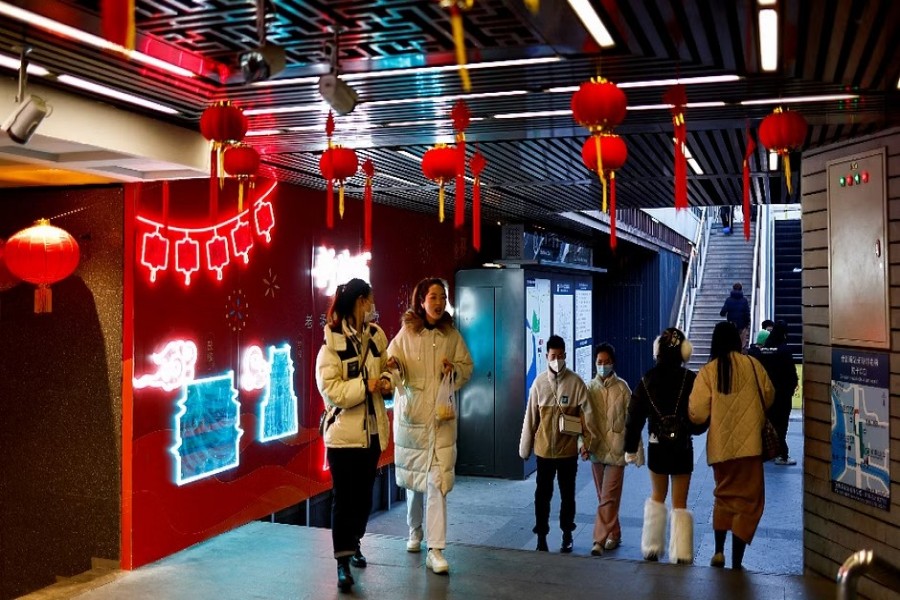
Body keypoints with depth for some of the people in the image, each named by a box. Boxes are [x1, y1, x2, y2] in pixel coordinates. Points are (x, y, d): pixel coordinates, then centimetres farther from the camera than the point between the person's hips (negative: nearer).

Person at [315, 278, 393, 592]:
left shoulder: (376, 335, 4)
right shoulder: (332, 342, -13)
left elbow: (386, 366, 16)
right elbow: (329, 389, -18)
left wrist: (386, 380, -6)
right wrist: (365, 386, -23)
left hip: (372, 429, 6)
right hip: (343, 430, -6)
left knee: (364, 494, 17)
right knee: (343, 497, -1)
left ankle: (354, 543, 37)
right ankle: (343, 562, 7)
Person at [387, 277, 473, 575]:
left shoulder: (452, 335, 3)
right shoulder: (406, 332, -1)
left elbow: (468, 367, 10)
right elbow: (392, 359, 1)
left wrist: (454, 369, -11)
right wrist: (395, 364, -21)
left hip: (442, 416, 0)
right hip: (411, 413, 0)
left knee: (437, 481, -9)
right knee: (414, 477, 13)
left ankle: (435, 550, -5)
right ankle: (415, 530, 38)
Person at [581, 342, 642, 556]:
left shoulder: (621, 387, -7)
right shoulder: (589, 387, 1)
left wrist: (637, 449, -5)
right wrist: (583, 444, -11)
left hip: (616, 450, -4)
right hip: (596, 449, 4)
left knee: (608, 497, -5)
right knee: (604, 497, 14)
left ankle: (599, 540, -3)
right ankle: (614, 535, 29)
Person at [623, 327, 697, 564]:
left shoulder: (647, 379, -4)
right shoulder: (690, 380, -13)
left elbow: (634, 415, -2)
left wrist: (630, 447, 5)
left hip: (657, 446, 2)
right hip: (682, 447, -2)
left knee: (657, 497, 21)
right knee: (680, 503, 7)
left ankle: (651, 550, 25)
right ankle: (681, 556, 7)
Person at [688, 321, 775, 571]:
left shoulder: (708, 371, -6)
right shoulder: (752, 365, -4)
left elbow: (697, 413, -9)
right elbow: (769, 397, 8)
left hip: (720, 444, 1)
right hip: (749, 443, -1)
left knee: (724, 494, 22)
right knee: (748, 499, 7)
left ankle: (719, 551, 19)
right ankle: (736, 563, 5)